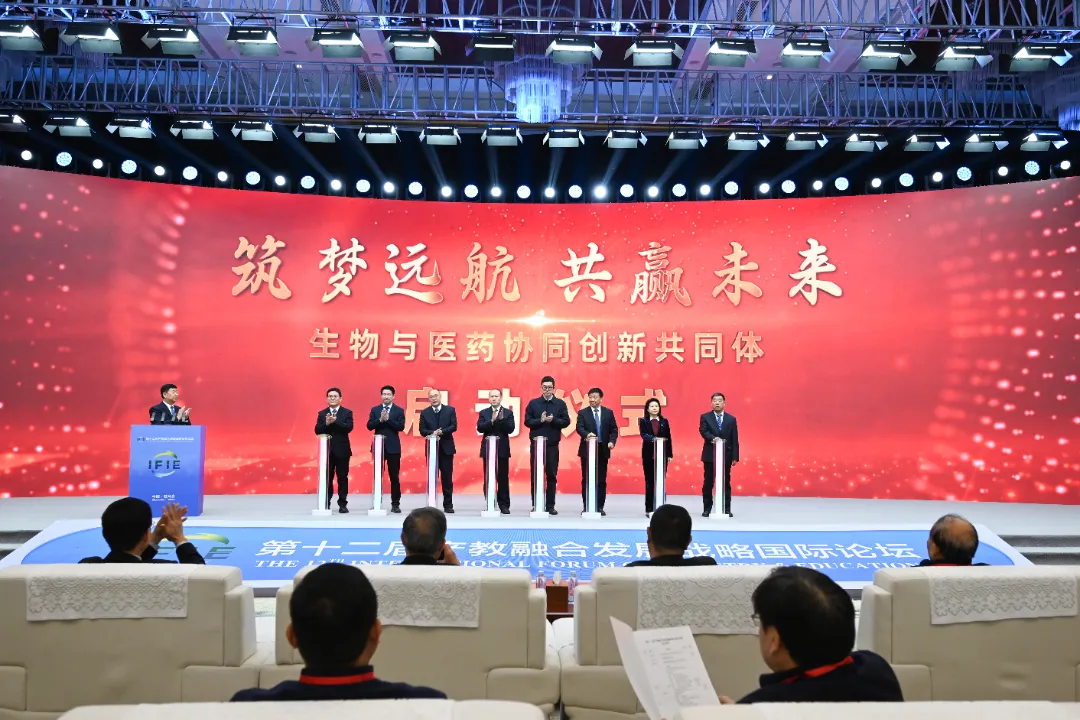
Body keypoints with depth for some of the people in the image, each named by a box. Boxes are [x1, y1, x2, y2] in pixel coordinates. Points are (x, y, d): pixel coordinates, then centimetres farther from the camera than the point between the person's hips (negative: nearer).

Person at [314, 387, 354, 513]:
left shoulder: (347, 412, 1)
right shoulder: (322, 413, 8)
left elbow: (349, 428, -13)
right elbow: (317, 431, -1)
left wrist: (336, 421, -25)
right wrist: (326, 423, -20)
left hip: (342, 450, -2)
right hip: (327, 450, 2)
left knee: (342, 478, 1)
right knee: (327, 478, 5)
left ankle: (343, 504, 5)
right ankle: (326, 504, 11)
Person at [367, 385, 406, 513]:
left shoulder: (399, 410, 2)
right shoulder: (375, 410, 7)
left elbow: (401, 427, -10)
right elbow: (369, 426, -2)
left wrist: (388, 419, -19)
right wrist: (380, 419, -17)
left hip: (393, 447, -1)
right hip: (378, 446, 2)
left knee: (394, 476, 1)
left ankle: (395, 504, 7)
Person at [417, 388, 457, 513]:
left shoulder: (450, 410, 3)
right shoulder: (424, 412, 5)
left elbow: (454, 427, -5)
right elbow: (422, 430, -1)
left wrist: (441, 432, -19)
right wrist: (433, 433, -19)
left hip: (446, 447, -1)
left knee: (447, 477, 1)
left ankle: (448, 505, 6)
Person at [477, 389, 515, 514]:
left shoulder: (508, 413, 4)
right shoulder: (483, 413, 7)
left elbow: (510, 429, -6)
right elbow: (480, 428, -6)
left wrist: (502, 419, -21)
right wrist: (492, 421, -19)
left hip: (502, 449, -1)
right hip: (488, 449, 1)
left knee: (503, 478, 0)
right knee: (488, 478, 3)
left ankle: (504, 505, 5)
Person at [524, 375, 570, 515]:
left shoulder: (560, 403, 3)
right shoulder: (533, 403, 3)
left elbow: (566, 422, -1)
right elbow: (527, 421, -1)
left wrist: (553, 420, -17)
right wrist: (540, 420, -16)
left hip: (552, 445, 0)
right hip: (536, 444, 0)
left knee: (552, 475, 4)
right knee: (535, 475, 4)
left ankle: (550, 505, 11)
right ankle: (536, 504, 13)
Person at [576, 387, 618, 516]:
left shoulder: (608, 413, 7)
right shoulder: (582, 413, 2)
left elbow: (614, 429, 6)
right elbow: (579, 428, -11)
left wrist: (612, 441, -12)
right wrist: (587, 434, -32)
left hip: (603, 450, 1)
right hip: (587, 450, -1)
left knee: (601, 480, 3)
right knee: (586, 479, 2)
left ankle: (600, 507, 8)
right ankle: (586, 506, 8)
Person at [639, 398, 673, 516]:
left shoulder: (664, 421, 8)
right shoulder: (643, 421, 1)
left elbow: (668, 438, 8)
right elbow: (644, 435, -14)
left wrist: (670, 454, 4)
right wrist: (653, 439, -33)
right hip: (649, 455, -1)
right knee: (649, 482, 2)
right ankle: (649, 509, 7)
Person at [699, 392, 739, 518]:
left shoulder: (731, 419, 6)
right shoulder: (705, 417, 3)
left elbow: (734, 439, 4)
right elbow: (703, 431, -12)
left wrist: (735, 456, -2)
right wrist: (713, 438, -31)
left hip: (726, 455, 1)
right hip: (710, 455, -1)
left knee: (725, 483, 6)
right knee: (708, 483, 3)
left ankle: (726, 509, 12)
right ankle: (707, 508, 10)